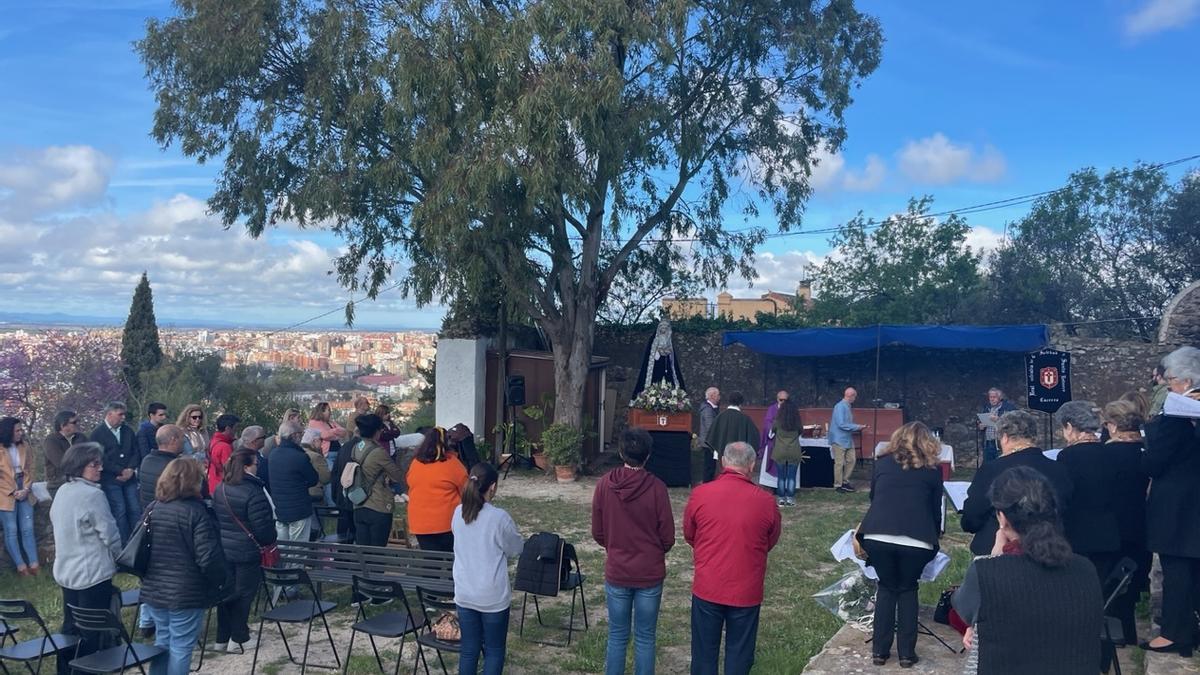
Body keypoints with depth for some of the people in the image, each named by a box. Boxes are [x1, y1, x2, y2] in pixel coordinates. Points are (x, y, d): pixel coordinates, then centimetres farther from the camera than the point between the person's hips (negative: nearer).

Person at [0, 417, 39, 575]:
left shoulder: (24, 446, 3)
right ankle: (21, 566, 6)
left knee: (28, 529, 3)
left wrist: (26, 489, -6)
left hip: (24, 493, 4)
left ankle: (34, 565, 4)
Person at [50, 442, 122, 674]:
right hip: (92, 574, -8)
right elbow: (109, 533, -15)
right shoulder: (92, 495, -21)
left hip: (66, 572, 8)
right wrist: (119, 557, 4)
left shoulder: (62, 492, 5)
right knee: (91, 634, 2)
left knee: (70, 628, 18)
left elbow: (57, 527, 16)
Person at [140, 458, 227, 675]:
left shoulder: (152, 508, 3)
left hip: (154, 589, 7)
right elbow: (208, 557, -20)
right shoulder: (195, 512, -17)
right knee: (181, 647, 3)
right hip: (186, 592, -6)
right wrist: (219, 580, -4)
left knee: (162, 640, 20)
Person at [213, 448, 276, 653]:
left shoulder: (220, 489, 4)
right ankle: (238, 640, 13)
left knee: (226, 592, 16)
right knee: (244, 594, 6)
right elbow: (262, 525, -19)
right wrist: (270, 541, -1)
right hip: (247, 552, -7)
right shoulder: (253, 492, -21)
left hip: (223, 550, 7)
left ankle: (222, 638, 25)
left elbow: (214, 518, 13)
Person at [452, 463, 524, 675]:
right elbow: (516, 549, -3)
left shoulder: (458, 513, -3)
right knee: (494, 650, 10)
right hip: (493, 596, -4)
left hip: (464, 594, 4)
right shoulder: (499, 517, -18)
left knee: (468, 649, 13)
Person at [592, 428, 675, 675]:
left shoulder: (604, 484, -10)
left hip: (616, 572, 2)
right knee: (645, 638, 11)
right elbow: (668, 537, -7)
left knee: (617, 636, 14)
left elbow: (597, 533, 0)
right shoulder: (656, 487, -16)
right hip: (650, 573, -1)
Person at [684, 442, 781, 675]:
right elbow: (771, 542, 6)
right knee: (739, 655, 13)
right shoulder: (766, 501, -10)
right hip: (746, 592, 0)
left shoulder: (699, 494, -9)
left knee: (704, 652, 15)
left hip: (707, 588, 1)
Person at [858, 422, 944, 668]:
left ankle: (880, 651, 19)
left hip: (877, 536, 1)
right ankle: (907, 653, 18)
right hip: (916, 540, -1)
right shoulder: (933, 469, 15)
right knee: (908, 589, 20)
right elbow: (936, 509, 22)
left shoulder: (882, 462, 17)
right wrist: (934, 538, 39)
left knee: (886, 587, 20)